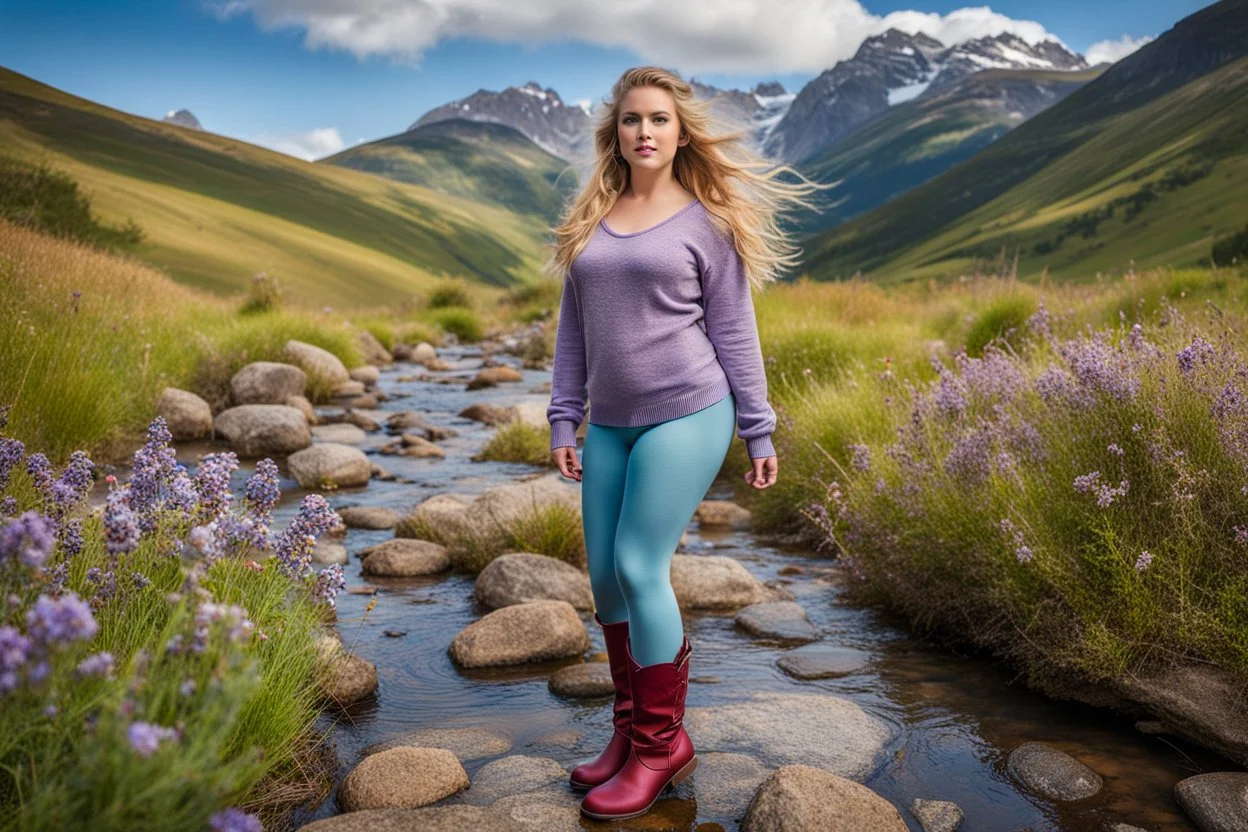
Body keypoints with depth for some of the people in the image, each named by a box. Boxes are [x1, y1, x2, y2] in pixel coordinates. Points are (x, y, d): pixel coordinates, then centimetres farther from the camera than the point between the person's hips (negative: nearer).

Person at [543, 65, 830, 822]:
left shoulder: (707, 223, 0)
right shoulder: (589, 220, 11)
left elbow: (734, 332, 0)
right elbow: (575, 326, 13)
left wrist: (758, 432, -1)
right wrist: (564, 419, 8)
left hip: (686, 416, -5)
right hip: (612, 424, 5)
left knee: (640, 569, -9)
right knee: (605, 573, 6)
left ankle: (662, 745, 8)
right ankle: (631, 728, 24)